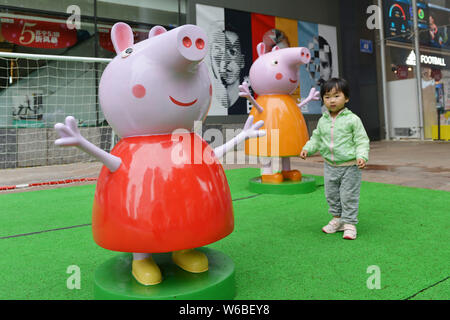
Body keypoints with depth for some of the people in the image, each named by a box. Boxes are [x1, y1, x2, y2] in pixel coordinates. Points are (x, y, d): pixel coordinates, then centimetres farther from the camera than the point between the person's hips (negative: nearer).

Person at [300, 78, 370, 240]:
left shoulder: (352, 119, -11)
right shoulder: (322, 121, 3)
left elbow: (361, 140, -10)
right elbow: (316, 138, 14)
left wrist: (361, 156, -24)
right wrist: (307, 148, -1)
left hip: (349, 166, -5)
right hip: (330, 166, 5)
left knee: (349, 196, 3)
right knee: (331, 195, 15)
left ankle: (349, 223, 16)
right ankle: (337, 219, 33)